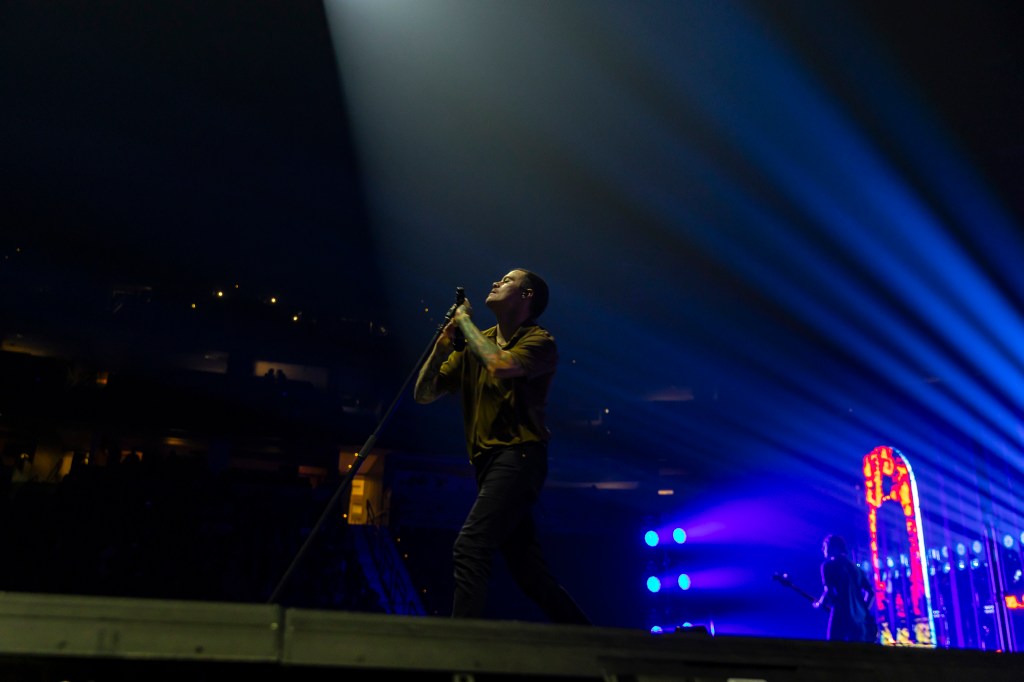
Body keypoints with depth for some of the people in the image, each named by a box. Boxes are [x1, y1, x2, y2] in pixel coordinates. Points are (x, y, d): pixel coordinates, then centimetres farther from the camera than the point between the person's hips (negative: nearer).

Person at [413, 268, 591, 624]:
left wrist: (465, 321, -11)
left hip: (518, 457, -7)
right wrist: (444, 342, -3)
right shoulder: (473, 345, 15)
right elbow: (423, 394, 11)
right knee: (528, 569, 11)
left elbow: (501, 365, -25)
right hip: (488, 462, 7)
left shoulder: (539, 341, -3)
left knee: (470, 548, -23)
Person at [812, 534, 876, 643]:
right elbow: (870, 592, 16)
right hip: (861, 620, 7)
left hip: (842, 620, -7)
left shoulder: (828, 565, -1)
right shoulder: (855, 567, 20)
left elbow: (829, 592, -12)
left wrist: (819, 604, 5)